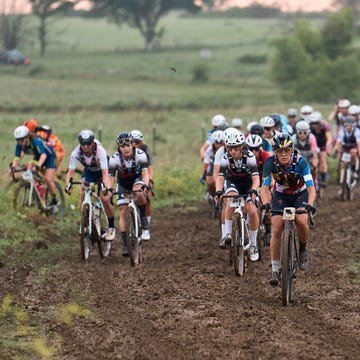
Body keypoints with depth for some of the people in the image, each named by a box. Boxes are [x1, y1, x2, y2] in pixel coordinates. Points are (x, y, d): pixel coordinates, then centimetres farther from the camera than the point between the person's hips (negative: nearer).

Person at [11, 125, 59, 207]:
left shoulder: (36, 141, -38)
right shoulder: (20, 145, -20)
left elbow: (43, 154, -49)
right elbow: (17, 157, -23)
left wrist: (38, 165, -65)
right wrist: (13, 166, -43)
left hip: (49, 156, -7)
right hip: (37, 157, 7)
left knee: (48, 179, -20)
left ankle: (54, 201, -2)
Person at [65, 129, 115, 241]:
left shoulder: (100, 150, -36)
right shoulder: (76, 153, -29)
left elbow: (105, 173, -42)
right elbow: (70, 171, -33)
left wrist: (107, 187, -57)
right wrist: (68, 184, -52)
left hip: (102, 170, -3)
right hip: (88, 171, 3)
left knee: (105, 199, -17)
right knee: (83, 195, -16)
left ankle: (111, 228, 0)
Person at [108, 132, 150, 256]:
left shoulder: (140, 154, -27)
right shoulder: (114, 158, -25)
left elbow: (145, 172, -34)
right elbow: (111, 177, -24)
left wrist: (145, 185, -52)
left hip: (137, 179, -1)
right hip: (122, 183, 1)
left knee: (139, 194, -36)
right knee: (122, 212, -8)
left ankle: (145, 225, -17)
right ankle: (125, 245, -5)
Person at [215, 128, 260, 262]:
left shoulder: (249, 157, -26)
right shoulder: (225, 158, -22)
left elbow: (256, 178, -29)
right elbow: (220, 177, -24)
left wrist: (253, 191, -49)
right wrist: (218, 191, -43)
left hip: (248, 183, 0)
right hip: (232, 182, 0)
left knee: (252, 211, -18)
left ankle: (253, 244, 0)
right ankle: (227, 234, -27)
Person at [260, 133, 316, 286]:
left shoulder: (301, 162, -30)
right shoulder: (270, 163, -25)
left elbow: (311, 188, -33)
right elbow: (264, 187, -23)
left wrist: (309, 204, -52)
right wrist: (266, 204, -43)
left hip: (300, 194, -1)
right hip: (281, 195, 1)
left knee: (301, 221, -28)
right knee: (276, 230, -13)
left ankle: (303, 250, 2)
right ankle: (276, 270, -3)